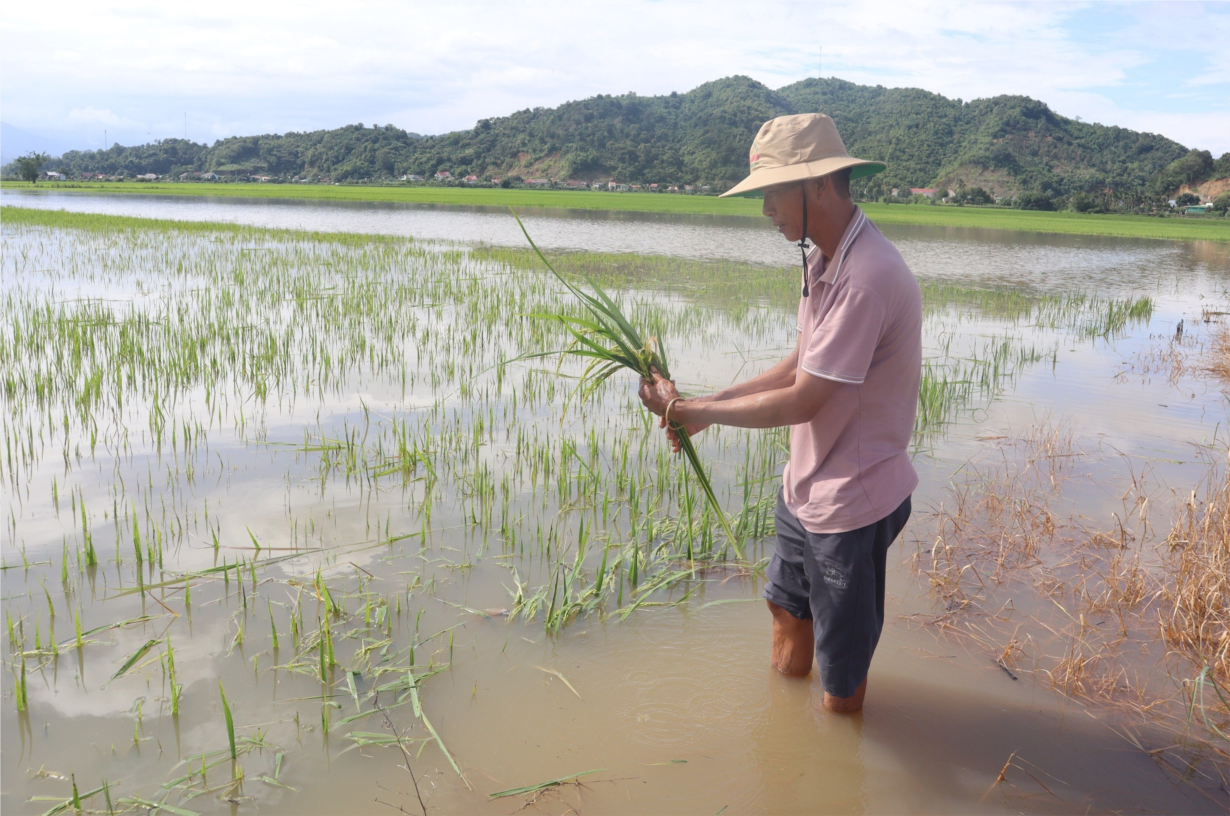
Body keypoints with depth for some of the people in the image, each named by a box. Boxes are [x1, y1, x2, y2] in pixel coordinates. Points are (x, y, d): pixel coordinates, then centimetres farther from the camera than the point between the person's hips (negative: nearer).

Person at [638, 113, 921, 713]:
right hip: (806, 484, 10)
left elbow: (801, 402, -27)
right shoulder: (822, 258, 4)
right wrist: (710, 404, 0)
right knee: (788, 611, 28)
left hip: (851, 499, -10)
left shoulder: (866, 277, -29)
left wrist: (687, 410, -18)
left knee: (841, 680, 10)